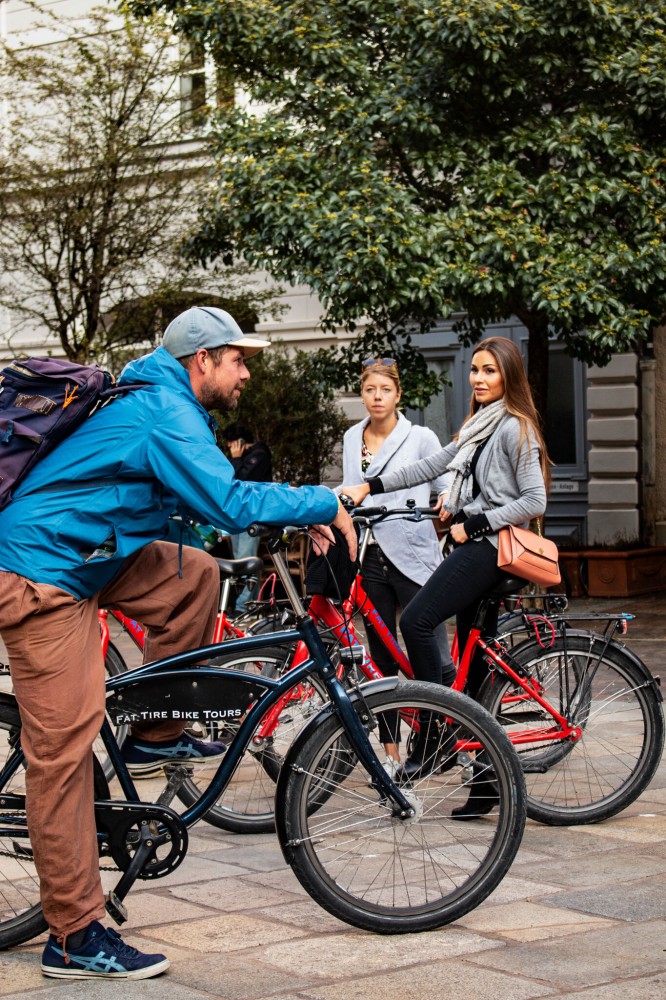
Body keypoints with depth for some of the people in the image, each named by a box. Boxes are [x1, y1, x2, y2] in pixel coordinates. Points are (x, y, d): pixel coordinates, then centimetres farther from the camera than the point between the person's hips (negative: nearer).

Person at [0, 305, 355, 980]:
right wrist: (324, 505, -16)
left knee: (195, 575, 9)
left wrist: (301, 517, 13)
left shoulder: (165, 405, 15)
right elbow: (229, 504, -27)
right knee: (64, 746, -10)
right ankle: (74, 937, -8)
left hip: (80, 560, 10)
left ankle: (155, 736, 15)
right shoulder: (166, 413, -16)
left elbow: (212, 496, 24)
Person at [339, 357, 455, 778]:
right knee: (382, 660, 8)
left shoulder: (420, 438, 0)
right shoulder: (352, 439, 13)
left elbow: (447, 490, 1)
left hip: (413, 558, -5)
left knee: (434, 661, -9)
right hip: (370, 558, 5)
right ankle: (392, 753, 15)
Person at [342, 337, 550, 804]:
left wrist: (474, 524, -15)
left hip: (489, 546, -9)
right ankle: (487, 782, 9)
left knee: (417, 620, -21)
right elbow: (429, 466, 21)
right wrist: (370, 486, 13)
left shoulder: (514, 428, -7)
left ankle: (432, 739, -19)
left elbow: (535, 501, -14)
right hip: (474, 545, 9)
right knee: (477, 664, 7)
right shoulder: (479, 427, 21)